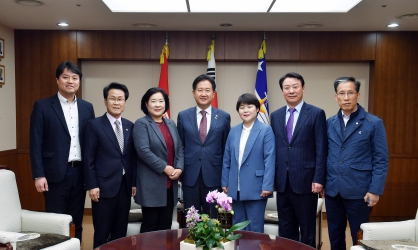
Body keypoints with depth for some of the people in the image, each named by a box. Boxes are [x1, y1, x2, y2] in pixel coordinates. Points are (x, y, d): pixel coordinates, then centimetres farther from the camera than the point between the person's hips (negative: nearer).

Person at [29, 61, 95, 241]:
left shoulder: (87, 107, 9)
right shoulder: (43, 106, -2)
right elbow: (35, 143, -5)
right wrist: (38, 175, -10)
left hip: (80, 172, 4)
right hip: (56, 173, -3)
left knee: (77, 222, 12)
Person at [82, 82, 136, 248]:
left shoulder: (130, 126, 9)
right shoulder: (94, 125, -3)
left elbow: (133, 156, 10)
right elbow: (88, 158, -6)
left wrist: (134, 182, 5)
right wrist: (91, 186, -11)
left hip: (125, 186, 4)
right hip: (104, 186, -4)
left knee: (121, 231, 12)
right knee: (102, 232, 5)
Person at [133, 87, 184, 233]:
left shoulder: (171, 124, 15)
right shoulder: (141, 124, -5)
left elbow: (179, 148, 12)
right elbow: (143, 150, -16)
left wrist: (179, 168, -5)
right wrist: (164, 168, -16)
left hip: (170, 184, 6)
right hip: (151, 185, -6)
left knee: (166, 225, 12)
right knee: (150, 225, 3)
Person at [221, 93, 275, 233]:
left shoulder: (266, 130, -5)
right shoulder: (233, 131, 9)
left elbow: (269, 160, -10)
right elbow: (227, 159, 12)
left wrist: (267, 186, -15)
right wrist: (225, 182, 9)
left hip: (256, 188, -5)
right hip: (236, 188, 5)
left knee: (255, 228, 5)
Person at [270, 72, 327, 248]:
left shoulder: (316, 114, -3)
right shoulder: (276, 115, 10)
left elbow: (321, 150, -6)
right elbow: (274, 149, 10)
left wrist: (318, 179, -12)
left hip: (305, 180, -4)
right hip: (282, 181, 4)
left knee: (307, 229, 9)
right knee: (285, 229, 14)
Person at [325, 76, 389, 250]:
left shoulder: (374, 123, -5)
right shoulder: (329, 123, 6)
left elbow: (381, 160, -6)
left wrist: (375, 190, -12)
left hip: (358, 191, -3)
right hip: (332, 190, 4)